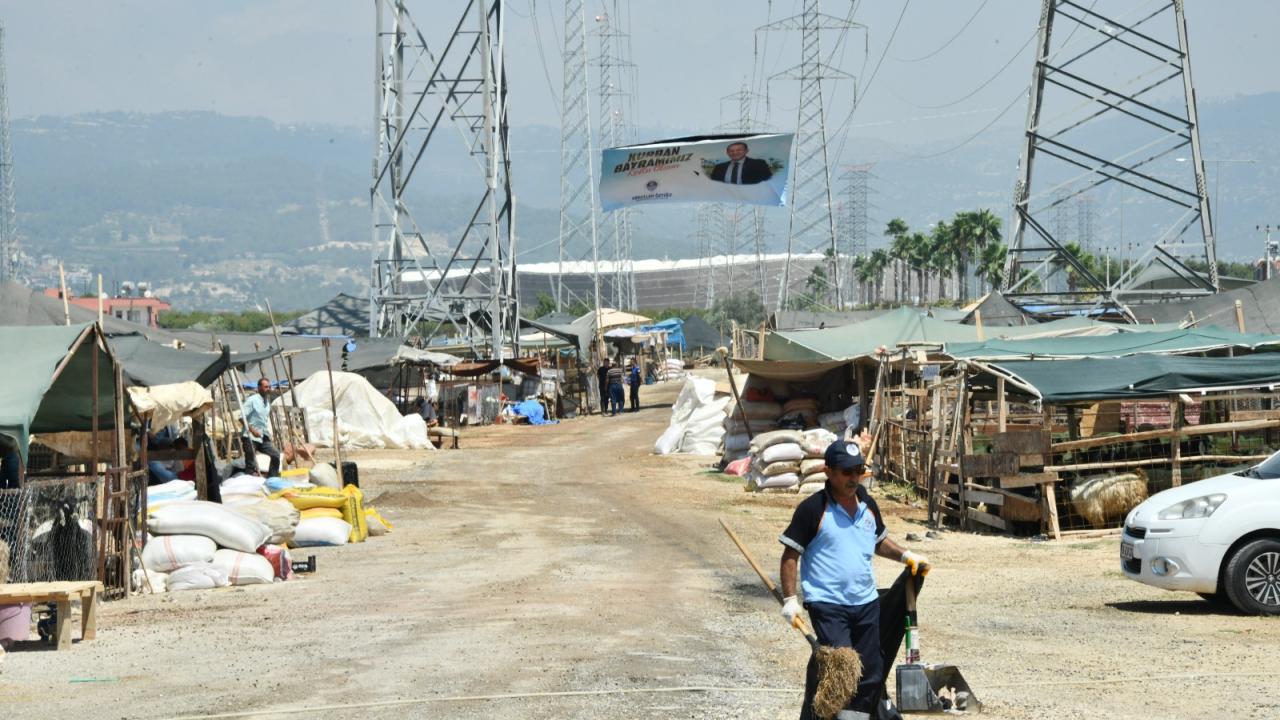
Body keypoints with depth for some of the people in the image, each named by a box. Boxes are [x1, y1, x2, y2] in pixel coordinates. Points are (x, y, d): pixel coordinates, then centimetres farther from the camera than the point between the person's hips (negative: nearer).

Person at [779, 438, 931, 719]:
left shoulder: (867, 504, 10)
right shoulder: (813, 508, -9)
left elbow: (879, 541, 26)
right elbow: (791, 555, -7)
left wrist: (906, 556, 10)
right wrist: (789, 599, -12)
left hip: (866, 602, 7)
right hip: (827, 604, -7)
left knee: (871, 675, 8)